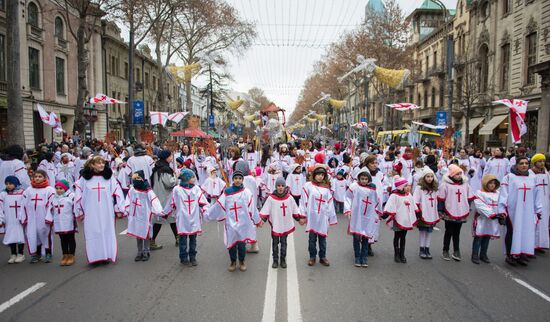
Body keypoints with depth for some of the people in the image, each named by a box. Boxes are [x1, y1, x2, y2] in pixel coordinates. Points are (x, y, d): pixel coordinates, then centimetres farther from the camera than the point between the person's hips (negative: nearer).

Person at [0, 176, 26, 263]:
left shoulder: (22, 193, -3)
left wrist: (22, 218, -10)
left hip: (19, 221, -3)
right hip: (9, 221, 3)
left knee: (20, 236, 2)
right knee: (10, 237, 7)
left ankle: (20, 254, 14)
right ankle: (13, 255, 17)